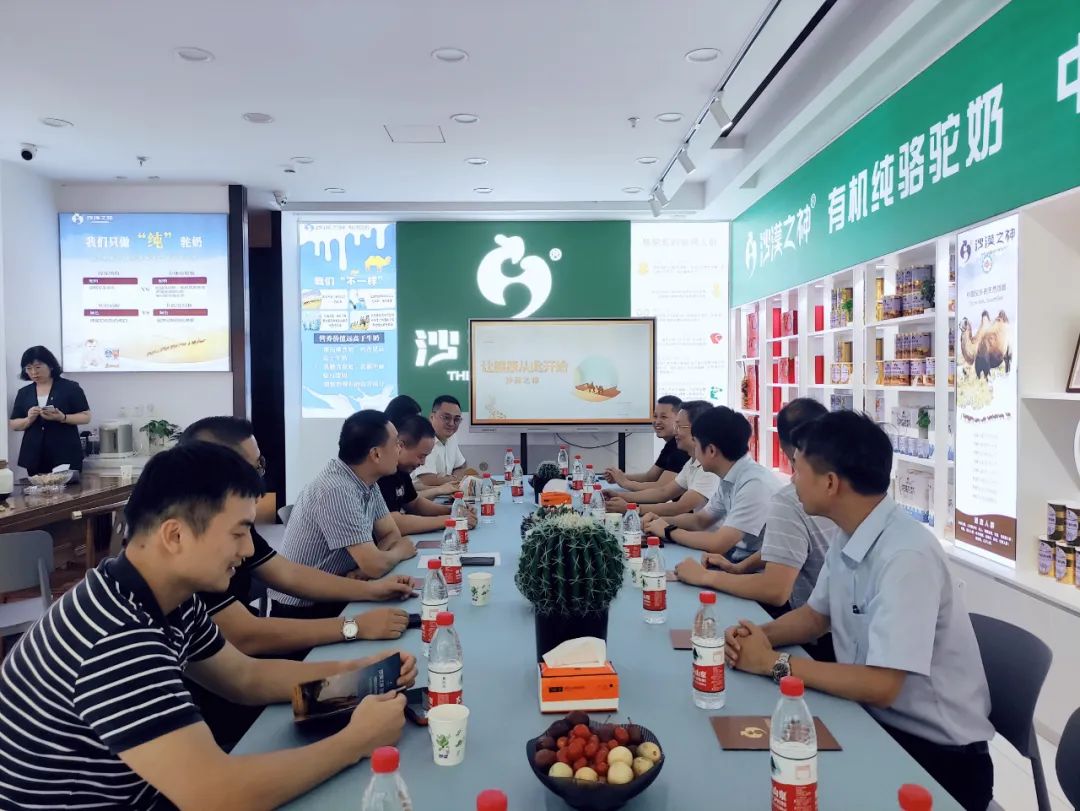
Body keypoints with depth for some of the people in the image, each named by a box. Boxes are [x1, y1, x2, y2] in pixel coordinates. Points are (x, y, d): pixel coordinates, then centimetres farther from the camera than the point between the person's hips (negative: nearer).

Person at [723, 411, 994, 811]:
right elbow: (817, 614, 14)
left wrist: (775, 662, -21)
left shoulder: (906, 555, -28)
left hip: (936, 750, -7)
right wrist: (760, 636, -6)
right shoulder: (847, 537, -1)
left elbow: (881, 686, -29)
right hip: (873, 718, 7)